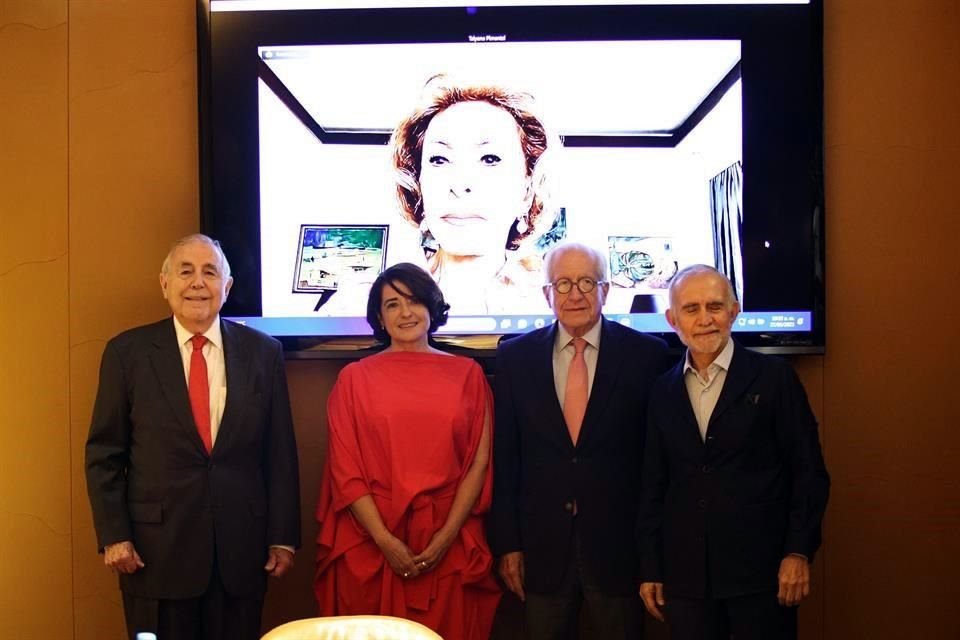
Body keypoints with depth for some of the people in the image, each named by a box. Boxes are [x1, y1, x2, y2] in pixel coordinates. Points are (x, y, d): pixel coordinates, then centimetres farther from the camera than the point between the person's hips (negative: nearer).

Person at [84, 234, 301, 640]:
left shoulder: (263, 352, 3)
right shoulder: (128, 352, -1)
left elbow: (280, 452, 4)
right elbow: (104, 454, 1)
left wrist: (283, 536, 2)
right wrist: (113, 536, -6)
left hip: (242, 547, 2)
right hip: (156, 548, -1)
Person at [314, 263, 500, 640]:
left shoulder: (467, 374, 4)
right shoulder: (355, 377, 2)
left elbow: (479, 462, 1)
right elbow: (345, 471, -1)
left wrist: (447, 535, -9)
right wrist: (384, 539, -10)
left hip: (449, 544, 1)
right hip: (368, 543, 0)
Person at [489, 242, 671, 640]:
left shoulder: (645, 354, -3)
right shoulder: (515, 356, 2)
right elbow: (505, 457, 3)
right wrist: (507, 543, 1)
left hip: (619, 543, -1)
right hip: (541, 544, 2)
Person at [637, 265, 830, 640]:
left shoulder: (774, 378, -1)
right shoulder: (663, 392, 9)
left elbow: (809, 473, -2)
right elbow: (654, 486, 11)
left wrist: (798, 553, -8)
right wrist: (650, 570, 9)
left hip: (761, 570, -3)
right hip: (685, 577, 3)